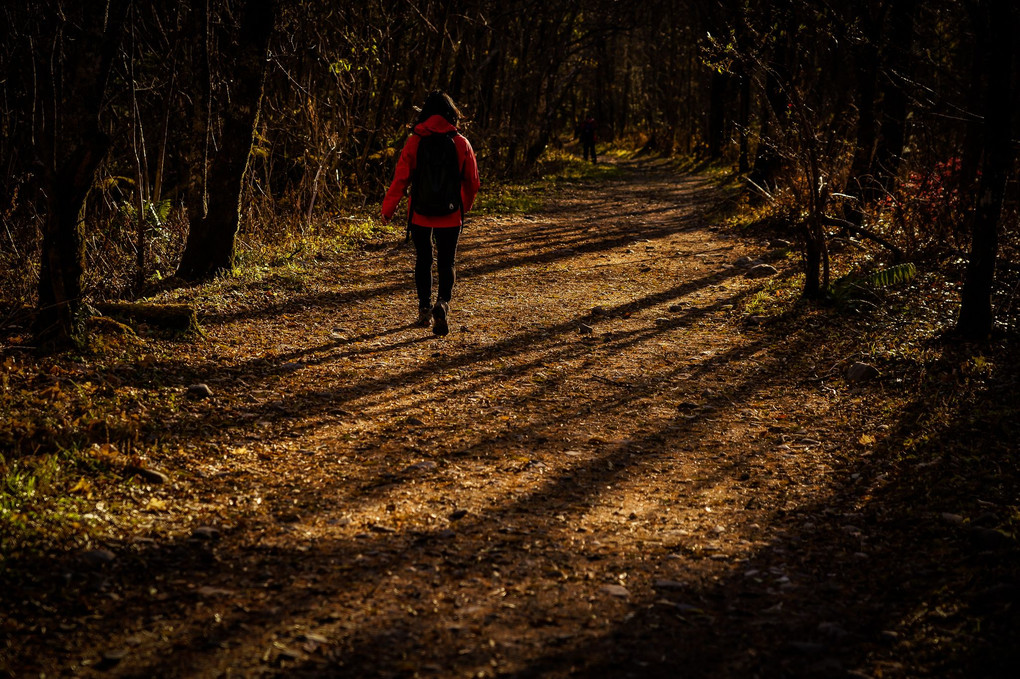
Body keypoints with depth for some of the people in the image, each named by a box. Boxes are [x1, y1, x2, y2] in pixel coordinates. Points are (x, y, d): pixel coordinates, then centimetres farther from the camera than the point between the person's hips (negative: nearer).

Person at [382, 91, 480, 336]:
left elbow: (400, 180, -6)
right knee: (447, 263, 8)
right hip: (450, 217, 0)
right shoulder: (461, 143, -3)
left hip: (420, 214, 0)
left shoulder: (414, 142, -6)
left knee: (423, 261, 17)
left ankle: (424, 309, 20)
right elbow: (472, 182, 4)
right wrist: (465, 206, 23)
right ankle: (443, 303, -16)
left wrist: (387, 210, 5)